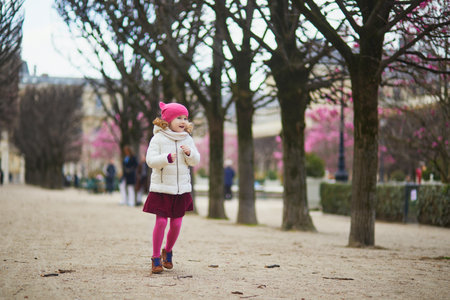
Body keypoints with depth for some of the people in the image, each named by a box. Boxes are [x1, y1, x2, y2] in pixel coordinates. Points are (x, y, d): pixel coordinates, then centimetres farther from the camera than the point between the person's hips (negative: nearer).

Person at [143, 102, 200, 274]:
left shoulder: (187, 139, 8)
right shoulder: (158, 139, -5)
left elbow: (196, 162, 6)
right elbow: (150, 160, -13)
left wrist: (190, 153, -16)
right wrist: (167, 158, -30)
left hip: (182, 189, 4)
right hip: (161, 188, -4)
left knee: (176, 224, 4)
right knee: (161, 222, -9)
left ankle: (168, 251, 28)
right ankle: (156, 258, 5)